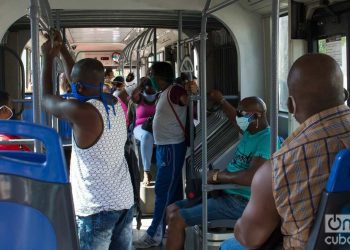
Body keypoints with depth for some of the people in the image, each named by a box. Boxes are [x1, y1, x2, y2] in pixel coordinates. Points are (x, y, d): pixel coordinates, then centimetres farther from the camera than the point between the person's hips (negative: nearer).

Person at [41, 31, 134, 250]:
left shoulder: (82, 112, -16)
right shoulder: (116, 106, 5)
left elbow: (47, 99, 2)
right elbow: (84, 80, 21)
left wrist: (48, 59, 13)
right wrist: (62, 49, 28)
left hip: (97, 209, -7)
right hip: (125, 202, 7)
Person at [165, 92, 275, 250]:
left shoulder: (267, 140, -20)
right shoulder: (250, 131, 10)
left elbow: (251, 177, -32)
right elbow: (234, 120, 36)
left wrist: (217, 176, -20)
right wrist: (221, 101, 36)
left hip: (239, 203, -10)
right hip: (226, 193, 10)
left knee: (177, 219, -17)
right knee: (173, 209, 7)